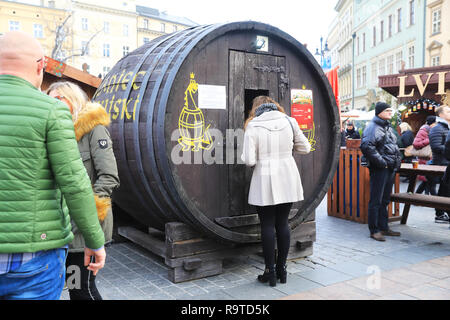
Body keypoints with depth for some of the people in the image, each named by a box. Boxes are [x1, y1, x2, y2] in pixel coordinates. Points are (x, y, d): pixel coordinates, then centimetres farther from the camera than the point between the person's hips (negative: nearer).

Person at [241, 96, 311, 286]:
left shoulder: (253, 127, -7)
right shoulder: (289, 121, 3)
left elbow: (249, 160, -13)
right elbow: (305, 148, 9)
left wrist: (244, 155, 9)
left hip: (265, 181, -3)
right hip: (288, 180, 4)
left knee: (267, 226, 5)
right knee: (282, 223, 12)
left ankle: (270, 272, 11)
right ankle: (282, 269, 21)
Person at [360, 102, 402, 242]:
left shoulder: (389, 127, 20)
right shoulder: (373, 127, -10)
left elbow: (395, 146, 31)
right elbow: (366, 146, -24)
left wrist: (398, 160, 15)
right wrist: (381, 162, -20)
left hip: (391, 169, 9)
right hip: (379, 169, -9)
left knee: (385, 200, 15)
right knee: (376, 201, -4)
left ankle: (384, 227, 25)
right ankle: (374, 230, 3)